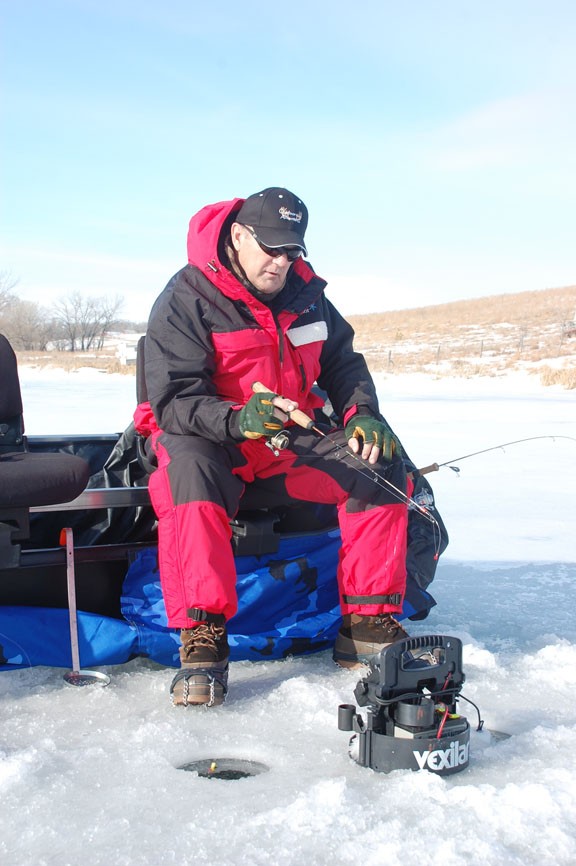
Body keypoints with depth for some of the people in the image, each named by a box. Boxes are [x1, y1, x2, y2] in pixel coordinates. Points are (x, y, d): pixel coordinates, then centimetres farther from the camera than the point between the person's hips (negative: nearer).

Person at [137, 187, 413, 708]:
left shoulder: (306, 292, 7)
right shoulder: (186, 299, -12)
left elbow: (343, 363, 14)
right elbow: (173, 400, -20)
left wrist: (361, 414, -7)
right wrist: (237, 420, -39)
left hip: (292, 441, 5)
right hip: (208, 438, -5)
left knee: (380, 466, -16)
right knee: (189, 472, -40)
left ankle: (368, 626, -9)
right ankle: (201, 643, -37)